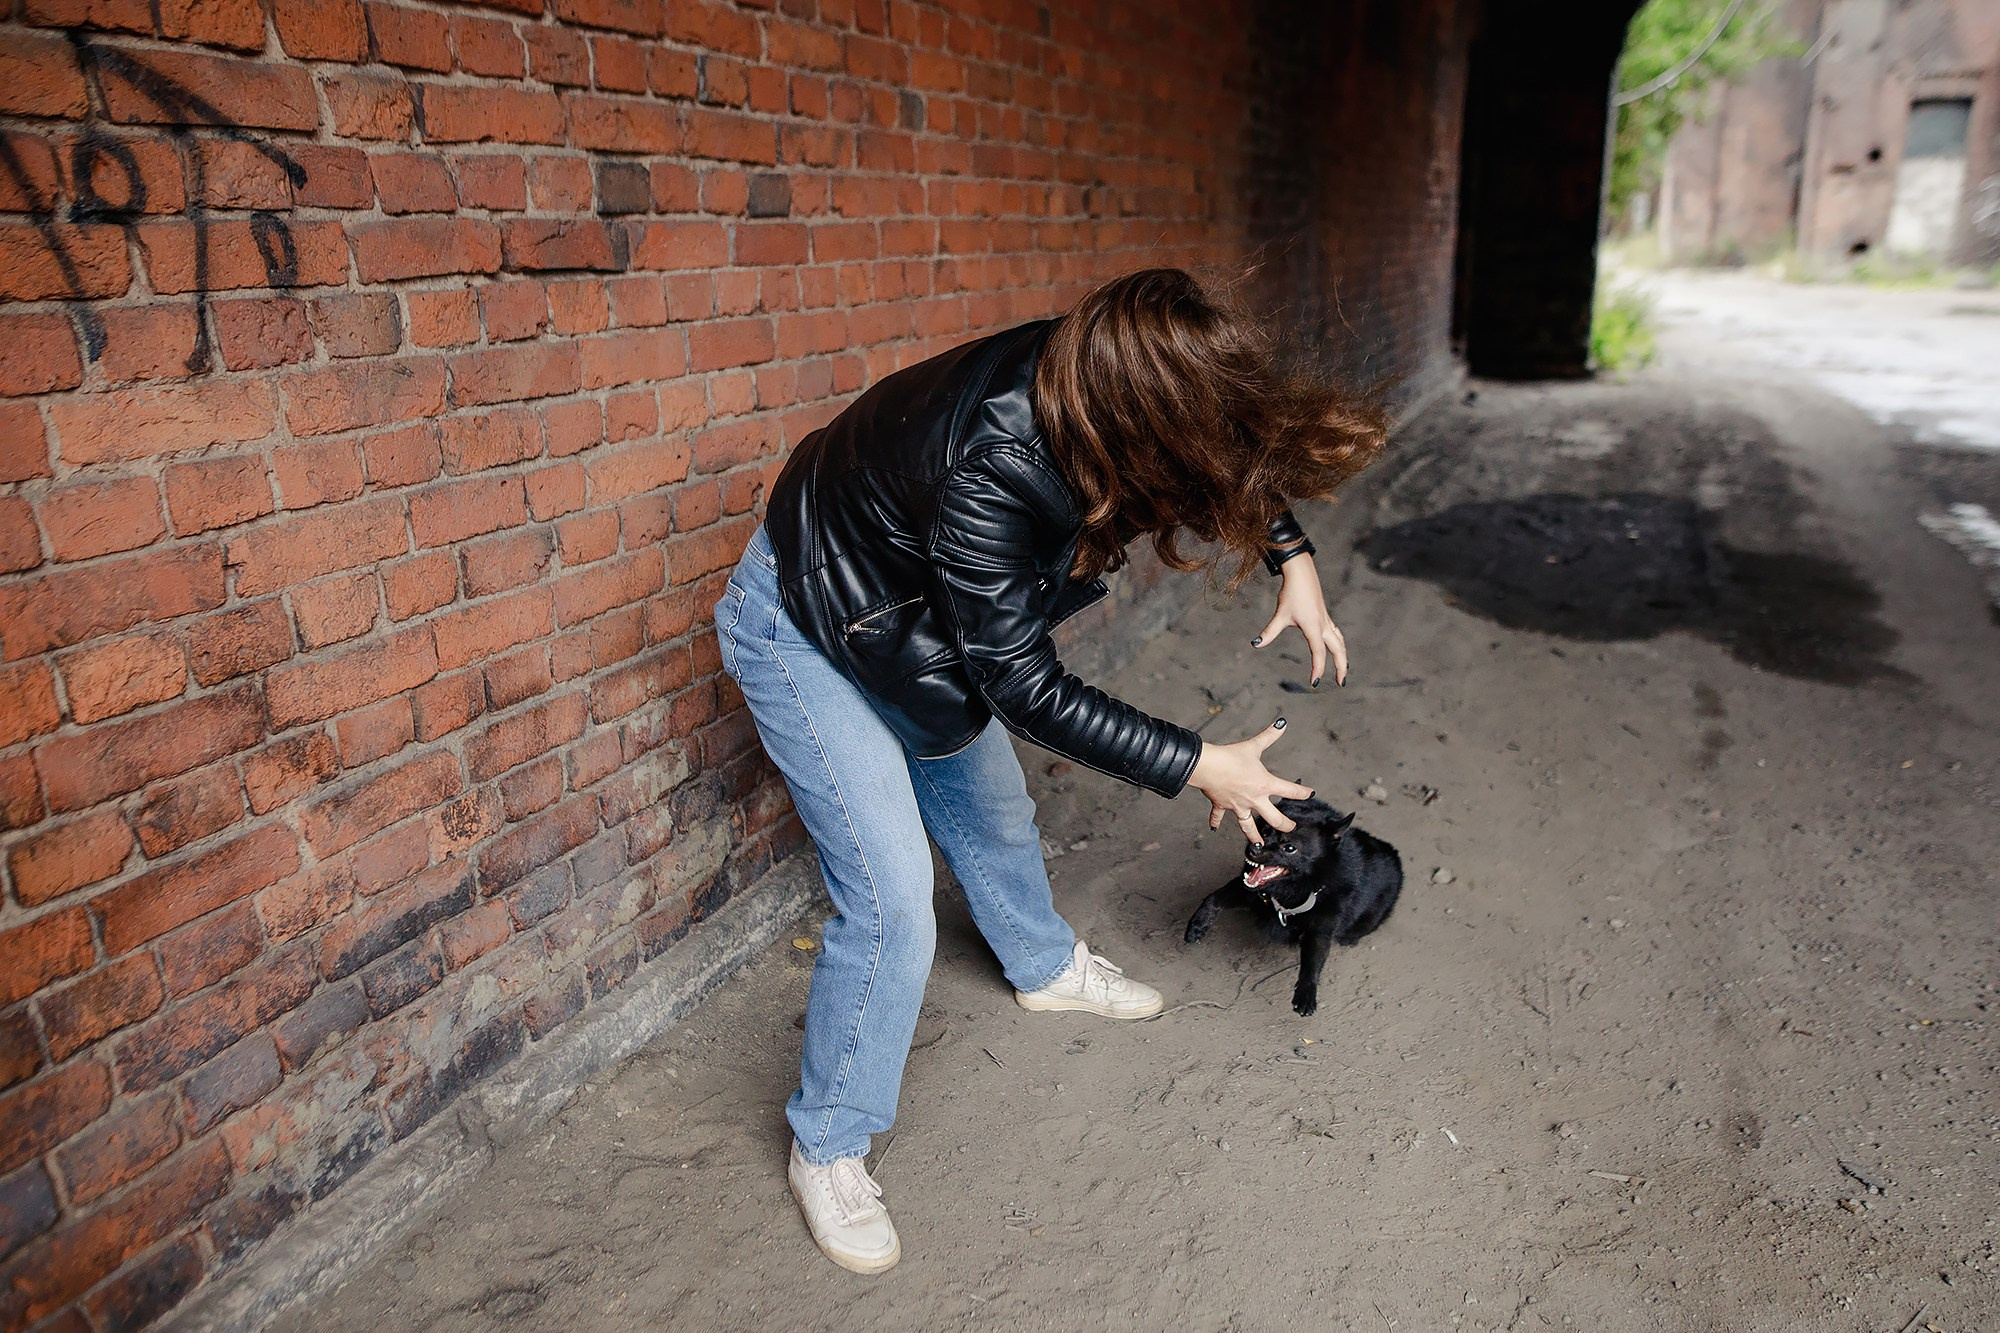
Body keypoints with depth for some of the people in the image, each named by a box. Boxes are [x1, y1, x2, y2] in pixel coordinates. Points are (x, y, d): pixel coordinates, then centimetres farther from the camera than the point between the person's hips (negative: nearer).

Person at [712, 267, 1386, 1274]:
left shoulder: (1098, 379, -21)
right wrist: (1198, 768, -25)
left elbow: (1235, 461, 2)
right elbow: (1022, 687, -31)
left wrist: (1293, 559, -10)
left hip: (911, 611, 8)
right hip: (805, 630, -7)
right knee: (893, 904, -11)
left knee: (989, 808, 23)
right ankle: (826, 1150, 11)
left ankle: (1045, 966, 53)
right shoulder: (986, 472, -42)